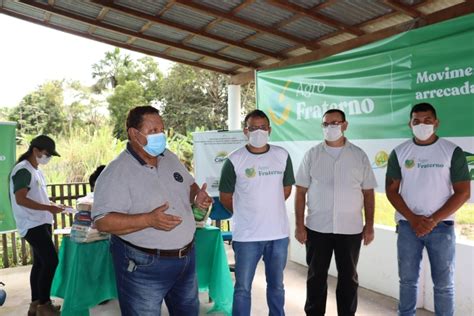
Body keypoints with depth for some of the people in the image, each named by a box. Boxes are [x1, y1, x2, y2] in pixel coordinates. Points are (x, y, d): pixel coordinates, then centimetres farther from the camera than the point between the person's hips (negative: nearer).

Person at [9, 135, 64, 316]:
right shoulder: (23, 170, -14)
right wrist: (48, 208, -22)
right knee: (51, 261, -9)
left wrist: (52, 206, 8)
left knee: (40, 263, 13)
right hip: (32, 225, -10)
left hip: (41, 223, 10)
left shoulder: (36, 171, 16)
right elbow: (21, 199, -21)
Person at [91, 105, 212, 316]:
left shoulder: (170, 158, 4)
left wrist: (197, 196, -7)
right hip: (143, 265, -6)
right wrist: (148, 220, -33)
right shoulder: (116, 171, -18)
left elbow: (189, 185, 17)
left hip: (186, 258, 7)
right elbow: (102, 221, -22)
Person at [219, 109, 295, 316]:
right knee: (242, 288, 9)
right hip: (247, 236, -3)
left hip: (279, 233, 3)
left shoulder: (282, 156, 1)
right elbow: (225, 197, 0)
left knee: (276, 285, 20)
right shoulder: (234, 160, -8)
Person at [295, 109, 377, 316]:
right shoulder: (312, 155, 1)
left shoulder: (359, 156, 3)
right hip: (316, 228, 0)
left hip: (350, 229, 1)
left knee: (348, 277, 13)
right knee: (316, 276, 11)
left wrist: (369, 225, 1)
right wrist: (299, 225, -5)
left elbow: (368, 193, 5)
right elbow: (300, 192, 0)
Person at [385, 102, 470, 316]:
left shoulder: (452, 152, -3)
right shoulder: (399, 152, 2)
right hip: (407, 225, 2)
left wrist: (433, 220, -12)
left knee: (443, 283, 8)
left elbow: (463, 192, -5)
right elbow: (391, 190, 1)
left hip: (442, 226, -1)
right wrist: (412, 218, -10)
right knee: (407, 279, 12)